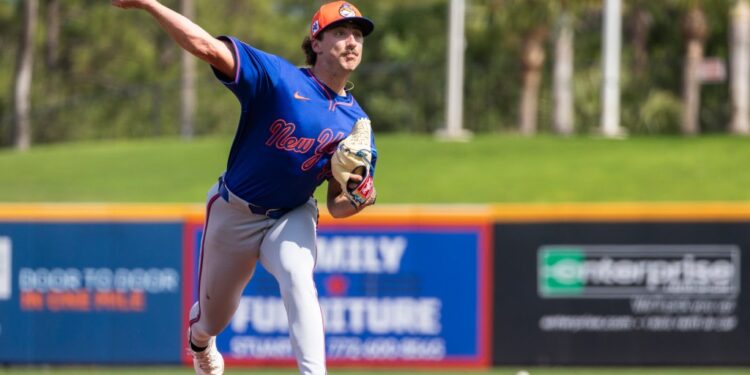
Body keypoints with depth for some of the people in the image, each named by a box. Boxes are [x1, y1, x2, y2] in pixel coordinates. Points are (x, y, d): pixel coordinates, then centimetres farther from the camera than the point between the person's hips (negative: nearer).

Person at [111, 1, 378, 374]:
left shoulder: (356, 121, -7)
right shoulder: (278, 77, -18)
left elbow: (336, 206, -5)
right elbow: (205, 46, -26)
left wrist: (356, 200, -30)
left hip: (292, 216, 1)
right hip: (235, 212, -1)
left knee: (298, 278, -33)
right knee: (214, 316, 15)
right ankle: (199, 340, 54)